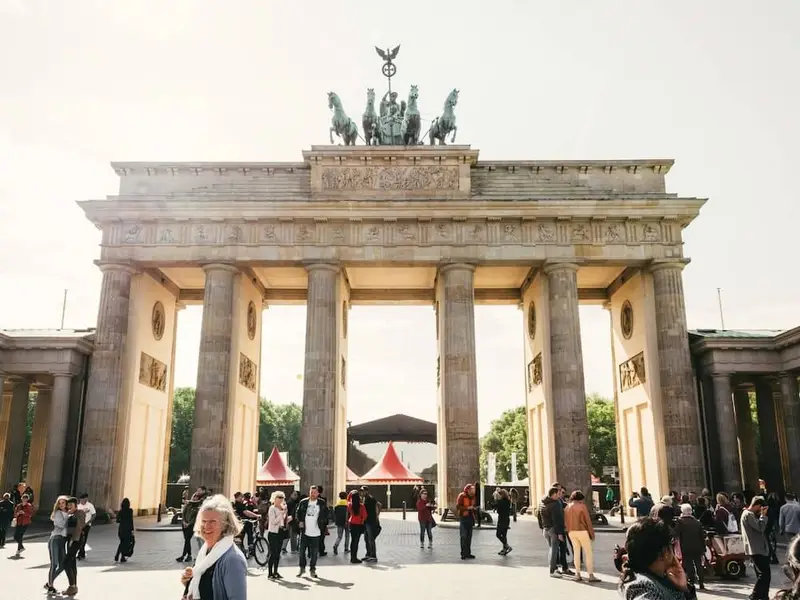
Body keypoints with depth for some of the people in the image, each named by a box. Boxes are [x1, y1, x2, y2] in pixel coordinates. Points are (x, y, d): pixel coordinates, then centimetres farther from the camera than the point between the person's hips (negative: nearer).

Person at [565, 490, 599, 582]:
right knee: (589, 553, 2)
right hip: (582, 531, -5)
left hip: (571, 532, 5)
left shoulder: (567, 507, 9)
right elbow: (588, 521, -7)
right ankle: (591, 575, -3)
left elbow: (565, 522, 8)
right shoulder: (582, 506, -7)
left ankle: (577, 574, 12)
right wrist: (592, 534, -1)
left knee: (576, 552, 13)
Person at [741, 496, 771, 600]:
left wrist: (761, 515, 12)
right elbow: (760, 527, -22)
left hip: (758, 549, 11)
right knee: (765, 574, -12)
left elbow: (759, 528, 20)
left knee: (762, 574, 13)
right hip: (756, 550, -11)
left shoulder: (750, 514, 19)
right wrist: (763, 515, -10)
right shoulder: (748, 514, -15)